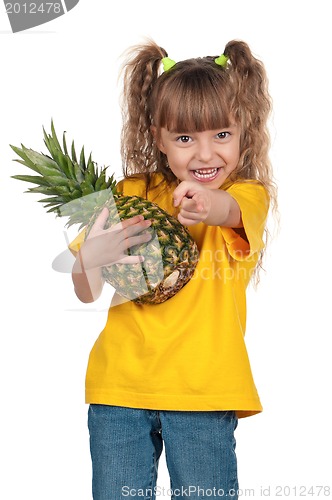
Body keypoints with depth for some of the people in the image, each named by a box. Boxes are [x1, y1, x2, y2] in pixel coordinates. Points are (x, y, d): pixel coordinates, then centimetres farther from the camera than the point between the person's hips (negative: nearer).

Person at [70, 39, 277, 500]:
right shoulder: (132, 194, 5)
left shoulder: (249, 193, 0)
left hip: (202, 390, -2)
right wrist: (89, 258, -19)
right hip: (119, 383, 2)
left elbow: (230, 210, -26)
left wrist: (207, 205, -50)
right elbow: (88, 294, 5)